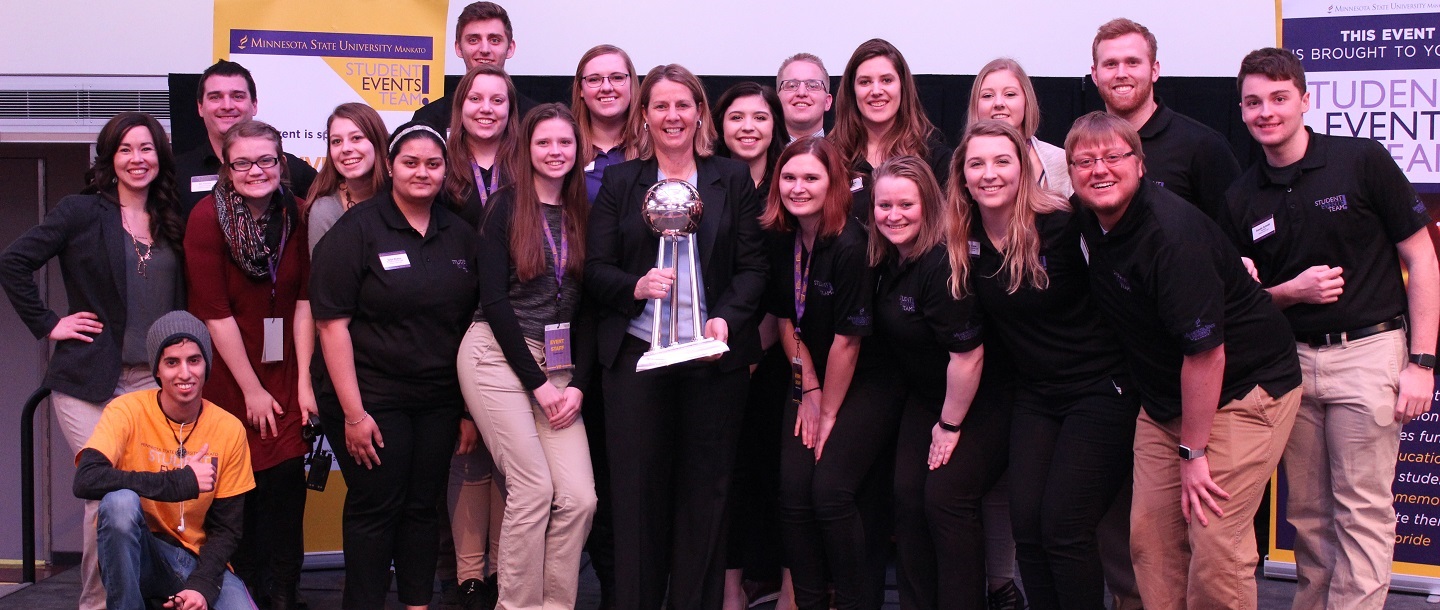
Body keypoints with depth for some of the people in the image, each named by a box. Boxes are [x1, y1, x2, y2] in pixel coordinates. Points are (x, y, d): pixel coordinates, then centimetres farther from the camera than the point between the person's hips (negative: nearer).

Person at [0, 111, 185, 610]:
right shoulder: (82, 212, -2)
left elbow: (181, 302, 19)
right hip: (91, 383, -4)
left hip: (154, 382, 4)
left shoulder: (171, 223, 12)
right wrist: (48, 324, -6)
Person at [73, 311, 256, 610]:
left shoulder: (229, 429, -4)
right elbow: (86, 480, -28)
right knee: (121, 500, -32)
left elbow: (226, 528, 0)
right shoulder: (128, 411, -11)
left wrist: (202, 585, -17)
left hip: (198, 561, 1)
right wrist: (180, 482, -27)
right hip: (137, 555, -1)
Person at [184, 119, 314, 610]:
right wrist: (252, 390, -11)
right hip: (229, 375, -3)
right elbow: (214, 312, -12)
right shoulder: (208, 216, -10)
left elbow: (303, 300, 0)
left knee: (286, 483, -3)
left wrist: (304, 381, -6)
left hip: (285, 374, 3)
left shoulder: (294, 215, 1)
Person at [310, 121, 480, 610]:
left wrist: (470, 404, 6)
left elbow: (471, 322, 11)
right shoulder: (357, 230, -8)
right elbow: (332, 322, -13)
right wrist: (353, 411, -17)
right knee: (376, 507, 1)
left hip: (439, 400, 5)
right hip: (372, 398, -4)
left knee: (423, 505, 10)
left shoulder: (460, 235, 8)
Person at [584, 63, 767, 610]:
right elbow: (595, 270, 5)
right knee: (637, 488, 2)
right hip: (636, 354, 0)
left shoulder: (733, 180, 8)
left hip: (715, 356, 0)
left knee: (704, 489, 5)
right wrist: (636, 287, -15)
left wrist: (727, 318, -13)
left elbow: (753, 266, 3)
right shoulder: (619, 182, 9)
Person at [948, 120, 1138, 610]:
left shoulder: (1063, 227, -19)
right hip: (1035, 394, 6)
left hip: (1101, 388, -5)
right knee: (1026, 528, 2)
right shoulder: (964, 242, -2)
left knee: (1064, 529, -8)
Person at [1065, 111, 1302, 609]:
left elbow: (1205, 348, -26)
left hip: (1244, 387, -8)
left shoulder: (1172, 232, -27)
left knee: (1214, 541, -12)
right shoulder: (1085, 219, -1)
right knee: (1150, 532, 4)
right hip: (1165, 398, 8)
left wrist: (1192, 451, -19)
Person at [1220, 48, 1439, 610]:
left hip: (1366, 352, -4)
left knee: (1362, 509, -3)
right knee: (1306, 511, 10)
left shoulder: (1362, 161, -6)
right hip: (1291, 358, 4)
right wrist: (1291, 291, -9)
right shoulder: (1241, 200, 6)